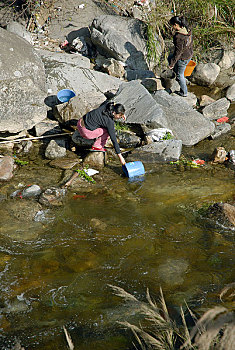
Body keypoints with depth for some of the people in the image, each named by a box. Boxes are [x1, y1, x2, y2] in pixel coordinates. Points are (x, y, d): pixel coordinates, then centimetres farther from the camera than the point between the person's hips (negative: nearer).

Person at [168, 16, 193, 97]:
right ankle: (179, 76, 38)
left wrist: (172, 64, -15)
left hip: (183, 58, -9)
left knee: (180, 75, 15)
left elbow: (178, 52, -26)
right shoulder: (187, 30, -5)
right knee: (170, 58, 30)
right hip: (189, 54, 9)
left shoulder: (178, 37, -32)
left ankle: (184, 92, 34)